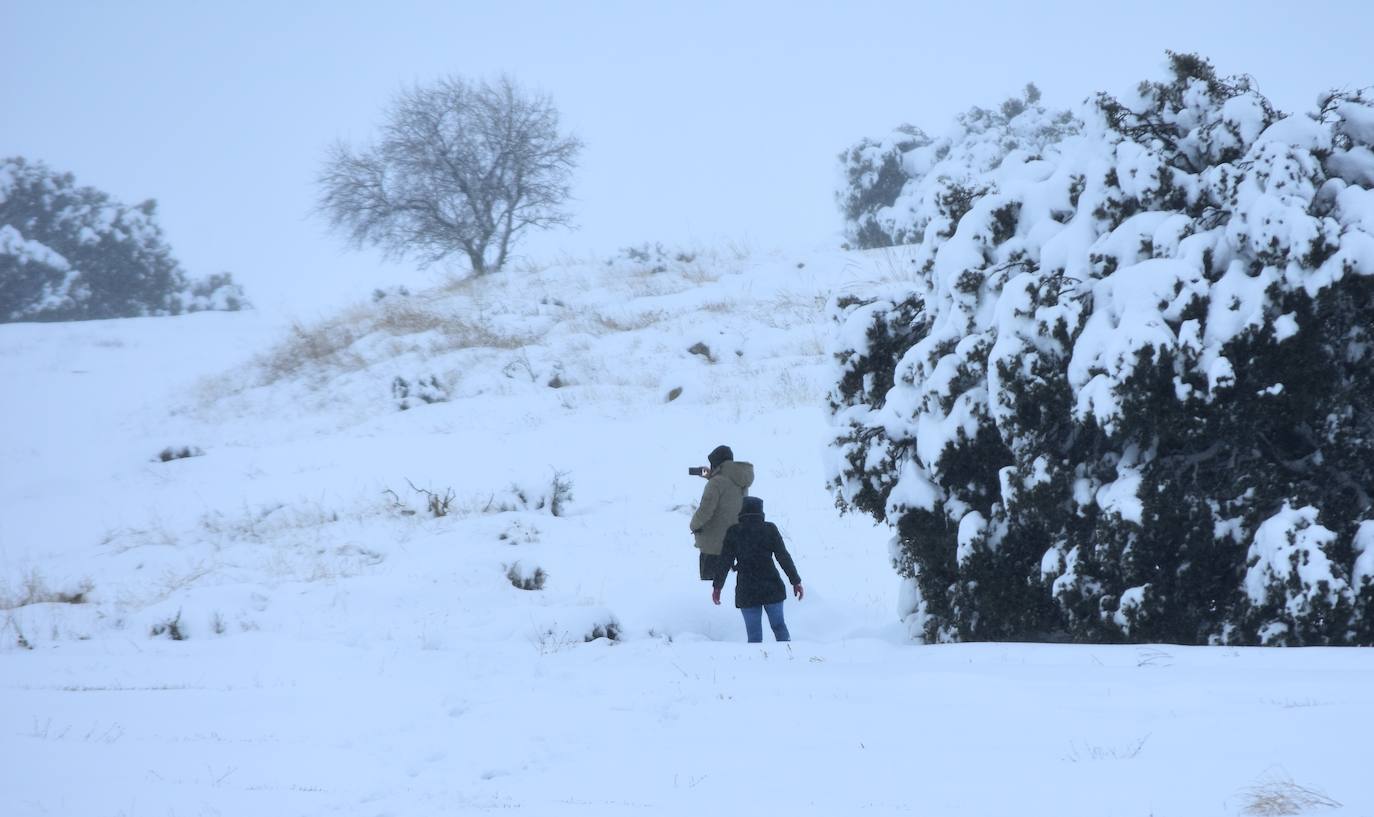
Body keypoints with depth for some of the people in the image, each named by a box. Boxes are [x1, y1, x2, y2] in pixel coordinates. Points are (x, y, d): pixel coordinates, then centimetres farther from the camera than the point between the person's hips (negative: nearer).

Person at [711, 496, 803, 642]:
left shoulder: (734, 532, -2)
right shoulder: (770, 529, -2)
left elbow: (724, 561, -1)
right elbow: (783, 556, -3)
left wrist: (717, 586, 8)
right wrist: (796, 581, 3)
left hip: (747, 591, -1)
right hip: (772, 588, 1)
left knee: (754, 635, 4)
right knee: (778, 625, 15)